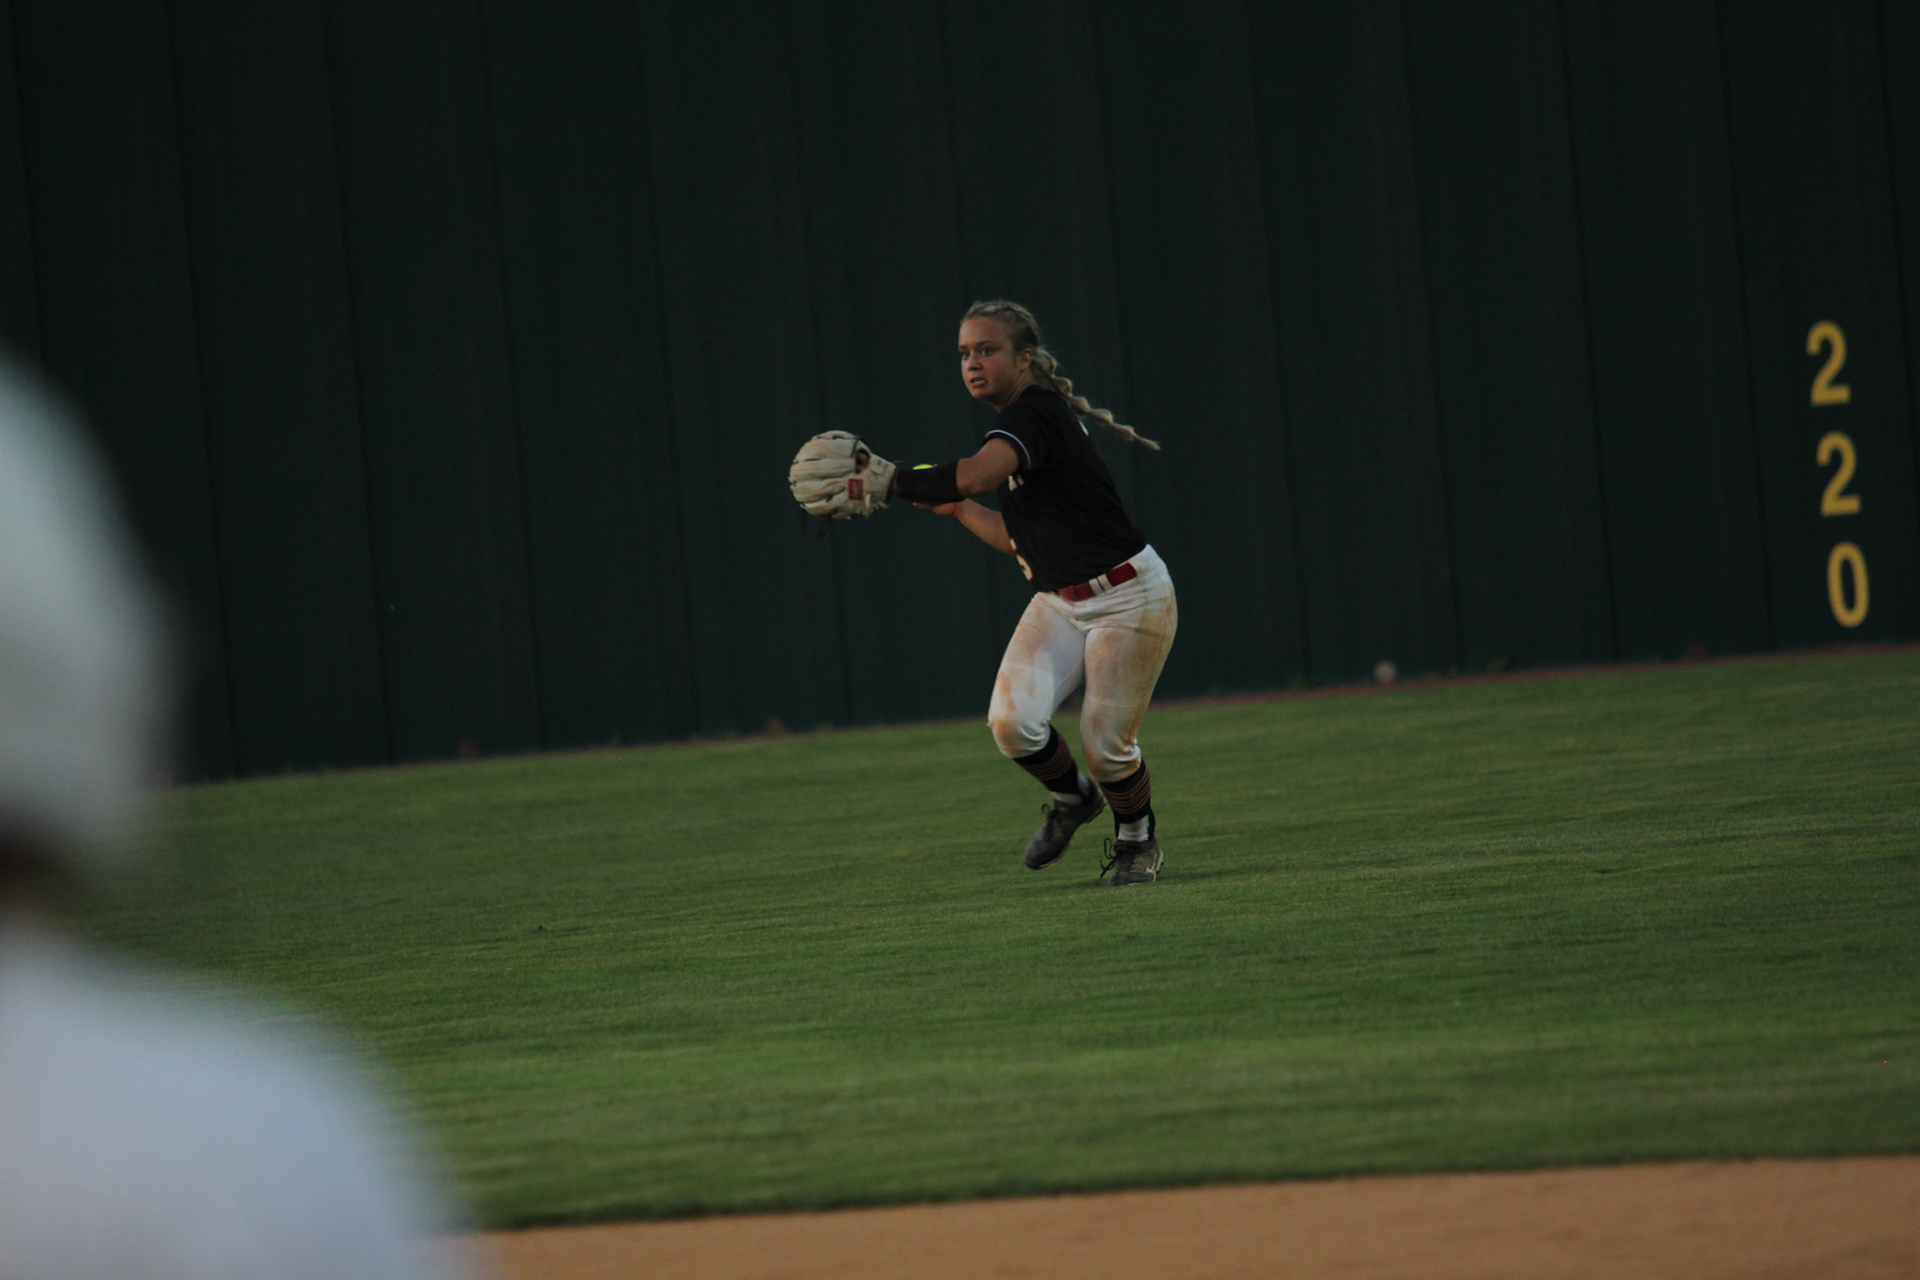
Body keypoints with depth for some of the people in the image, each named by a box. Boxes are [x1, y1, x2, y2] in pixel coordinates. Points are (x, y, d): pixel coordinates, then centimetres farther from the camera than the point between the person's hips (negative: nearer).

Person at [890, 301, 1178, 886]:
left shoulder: (1036, 413, -20)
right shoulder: (1016, 427, 9)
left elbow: (973, 476, -39)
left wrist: (891, 481, -28)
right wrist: (954, 508, 15)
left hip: (1129, 600, -8)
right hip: (1059, 603, 8)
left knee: (1105, 747, -4)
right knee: (1012, 723, -13)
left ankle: (1137, 838, 27)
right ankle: (1072, 798, 17)